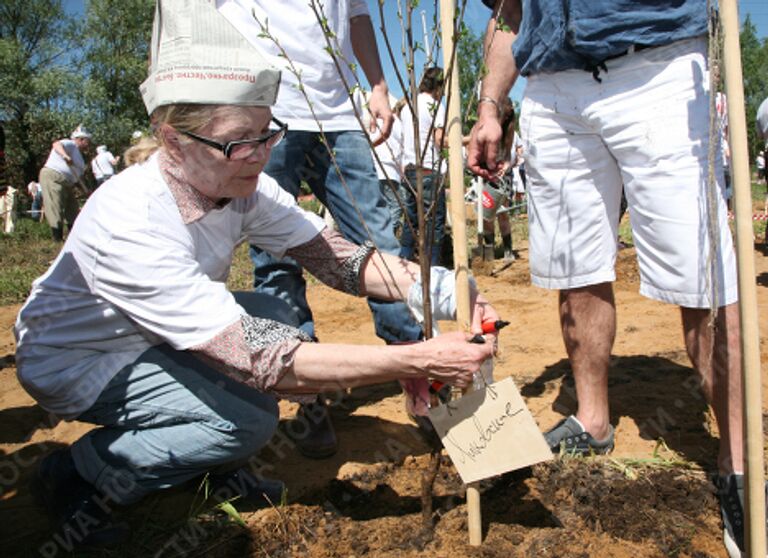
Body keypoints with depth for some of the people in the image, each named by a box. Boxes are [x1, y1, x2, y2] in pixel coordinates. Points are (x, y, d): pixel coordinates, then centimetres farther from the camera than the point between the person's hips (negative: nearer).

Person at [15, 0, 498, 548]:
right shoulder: (130, 223, -37)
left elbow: (335, 254, -16)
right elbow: (254, 360, -40)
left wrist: (443, 288, -32)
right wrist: (417, 361, -43)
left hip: (153, 339, 7)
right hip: (74, 363, -6)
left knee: (284, 321, -14)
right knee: (250, 415, -24)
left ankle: (215, 464, 7)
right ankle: (79, 475, -2)